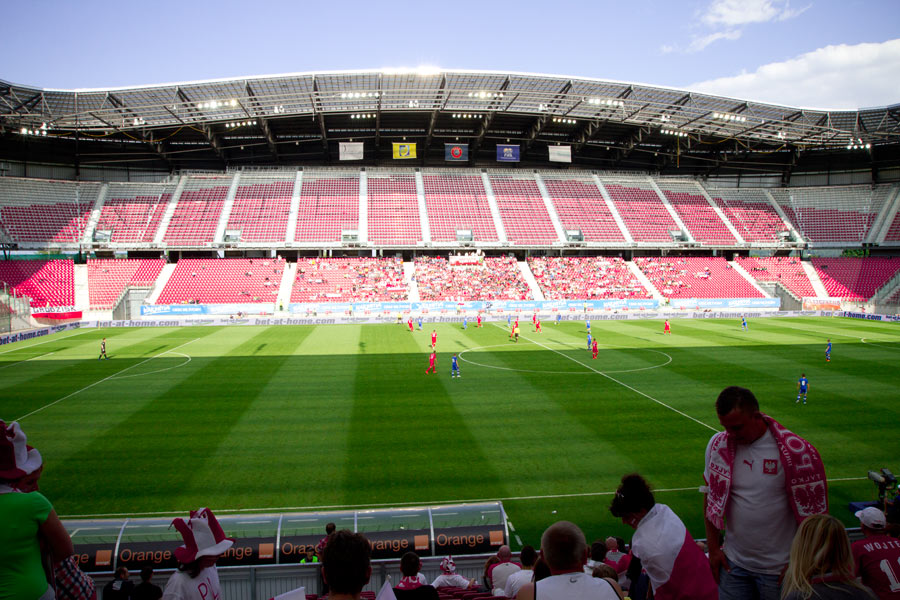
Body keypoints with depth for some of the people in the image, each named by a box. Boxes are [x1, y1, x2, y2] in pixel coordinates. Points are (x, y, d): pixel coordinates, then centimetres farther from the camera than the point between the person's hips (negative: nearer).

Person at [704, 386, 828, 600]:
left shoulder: (795, 451, -15)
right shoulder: (718, 445, -4)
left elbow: (811, 511, -8)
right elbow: (710, 498, 6)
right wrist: (713, 548, 5)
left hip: (778, 568, -3)